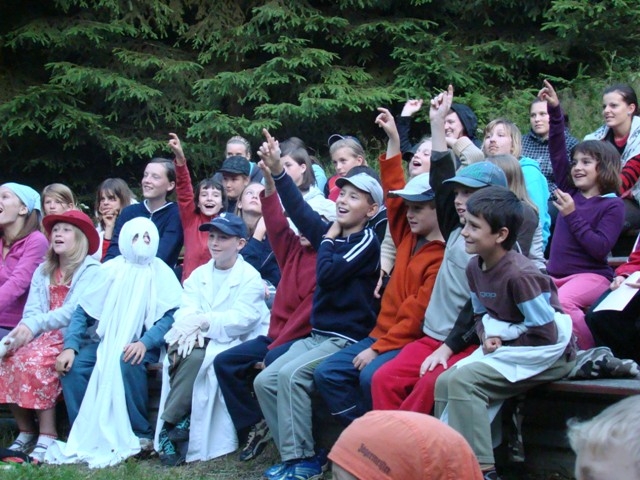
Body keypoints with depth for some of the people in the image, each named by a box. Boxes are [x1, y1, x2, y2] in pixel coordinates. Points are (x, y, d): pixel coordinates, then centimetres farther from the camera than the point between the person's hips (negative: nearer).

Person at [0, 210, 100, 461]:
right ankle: (25, 431, -10)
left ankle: (47, 436, -25)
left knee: (34, 359, -31)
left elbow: (73, 311, -16)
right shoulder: (43, 271, 18)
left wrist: (33, 325, -27)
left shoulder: (90, 270, -2)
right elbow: (32, 310, 5)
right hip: (44, 336, 6)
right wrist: (25, 330, -18)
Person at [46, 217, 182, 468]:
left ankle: (141, 434, -19)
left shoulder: (160, 273, 1)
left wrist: (145, 342, -25)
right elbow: (83, 311, 5)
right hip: (104, 341, 3)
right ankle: (85, 436, -15)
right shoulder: (110, 269, 7)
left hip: (139, 345, -3)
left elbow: (173, 314, -10)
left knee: (126, 363, -35)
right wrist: (70, 346, -10)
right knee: (72, 367, -24)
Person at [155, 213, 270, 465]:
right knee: (179, 351, -29)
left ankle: (168, 425, -21)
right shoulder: (198, 274, 15)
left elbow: (242, 319, -16)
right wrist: (192, 328, -24)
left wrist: (203, 321, -25)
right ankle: (181, 420, -22)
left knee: (196, 356, -33)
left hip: (236, 344, -5)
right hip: (202, 341, 5)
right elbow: (185, 311, 0)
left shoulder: (250, 277, -3)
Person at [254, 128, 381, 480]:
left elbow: (327, 274, -22)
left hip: (348, 337, -8)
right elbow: (299, 210, -2)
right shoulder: (330, 234, 11)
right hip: (317, 334, 8)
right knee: (265, 381, -6)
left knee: (291, 375, -27)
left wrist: (328, 240, -5)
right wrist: (277, 170, -12)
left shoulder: (367, 241, -10)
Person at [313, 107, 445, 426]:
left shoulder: (442, 257, -13)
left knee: (372, 377, -34)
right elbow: (394, 190, 22)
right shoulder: (409, 238, 13)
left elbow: (419, 314, -18)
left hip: (413, 342, -9)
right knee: (327, 373, -6)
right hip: (384, 333, 9)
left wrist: (378, 349, -19)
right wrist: (393, 139, 19)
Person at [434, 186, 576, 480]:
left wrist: (502, 340, -11)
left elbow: (546, 334, -21)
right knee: (445, 382, -2)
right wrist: (488, 336, -6)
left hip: (549, 354, -9)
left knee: (463, 380, -24)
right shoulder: (475, 267, 0)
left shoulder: (518, 274, -26)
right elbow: (481, 314, 15)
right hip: (507, 348, 9)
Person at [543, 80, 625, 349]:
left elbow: (600, 248, -13)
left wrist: (572, 215, -14)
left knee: (562, 301, -36)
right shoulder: (570, 192, 13)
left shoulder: (612, 205, -2)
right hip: (555, 274, 6)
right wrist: (555, 111, 1)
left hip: (591, 275, -5)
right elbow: (557, 151, 10)